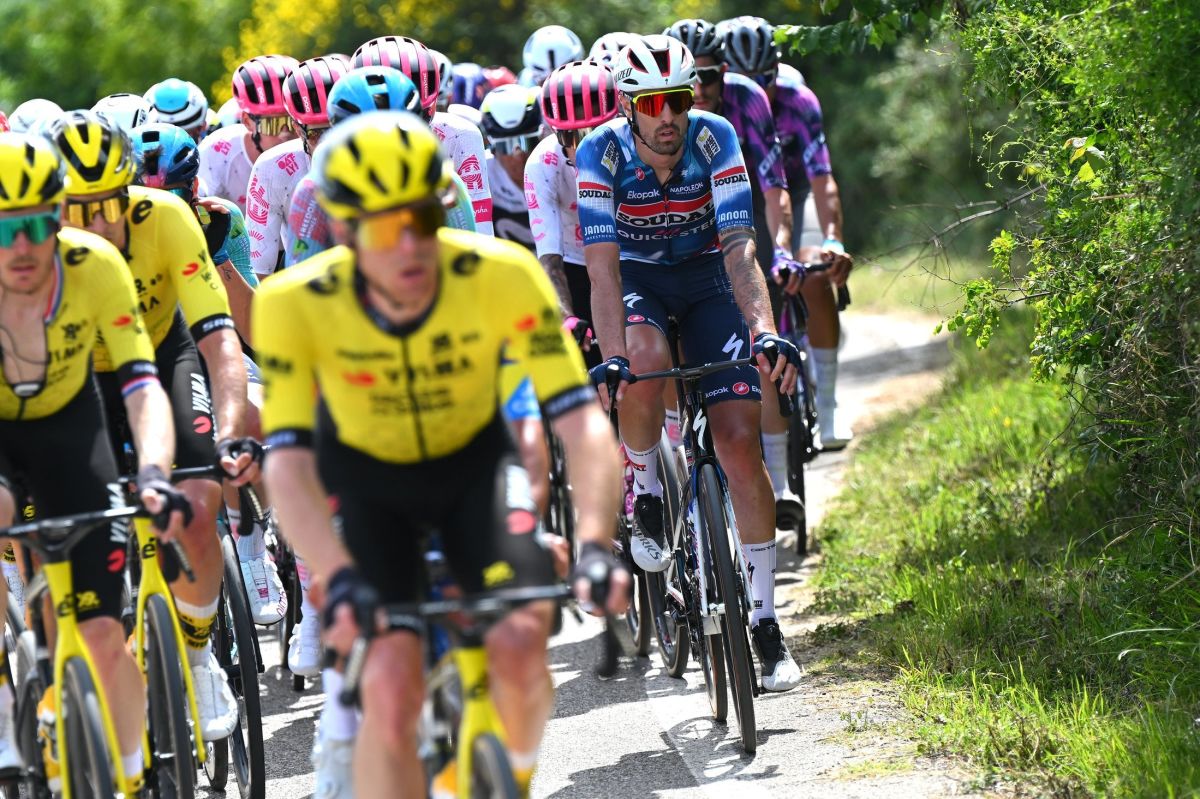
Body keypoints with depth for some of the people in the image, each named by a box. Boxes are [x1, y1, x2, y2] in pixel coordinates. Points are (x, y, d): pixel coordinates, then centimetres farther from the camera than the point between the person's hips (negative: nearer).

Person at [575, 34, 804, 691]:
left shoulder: (715, 139, -22)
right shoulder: (600, 153, -23)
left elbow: (740, 247, -28)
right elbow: (602, 266, -29)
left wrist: (765, 333, -42)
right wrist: (612, 358, -41)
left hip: (706, 275, 1)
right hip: (635, 279, -1)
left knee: (739, 442, -10)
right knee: (644, 361, -38)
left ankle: (765, 620, -3)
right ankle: (646, 495, -9)